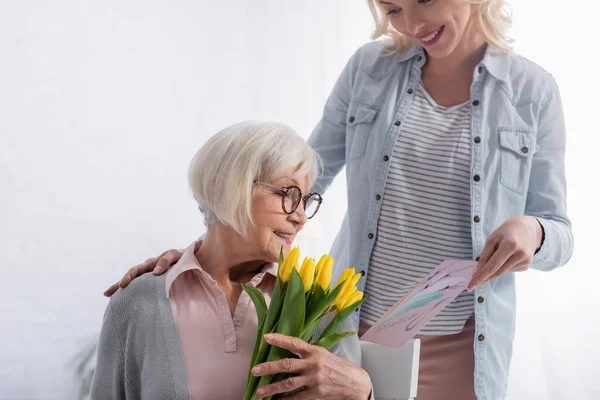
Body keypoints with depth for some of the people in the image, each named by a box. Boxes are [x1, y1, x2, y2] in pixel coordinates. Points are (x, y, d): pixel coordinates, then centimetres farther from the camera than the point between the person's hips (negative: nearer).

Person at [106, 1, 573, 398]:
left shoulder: (532, 91, -4)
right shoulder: (369, 68, 0)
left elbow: (558, 232, 1)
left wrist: (531, 232, -23)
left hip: (460, 350, -1)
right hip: (354, 331, 1)